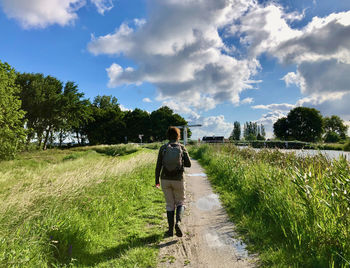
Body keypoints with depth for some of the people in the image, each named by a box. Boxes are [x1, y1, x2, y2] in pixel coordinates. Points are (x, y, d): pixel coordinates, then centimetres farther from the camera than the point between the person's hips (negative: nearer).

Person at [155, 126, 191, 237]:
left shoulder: (163, 148, -3)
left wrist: (157, 180, 5)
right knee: (180, 202, 16)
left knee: (170, 204, 14)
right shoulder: (182, 148, -4)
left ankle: (170, 230, 16)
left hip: (165, 180, 1)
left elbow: (158, 166, -4)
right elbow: (188, 164, -3)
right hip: (178, 180, -1)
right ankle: (178, 222, -8)